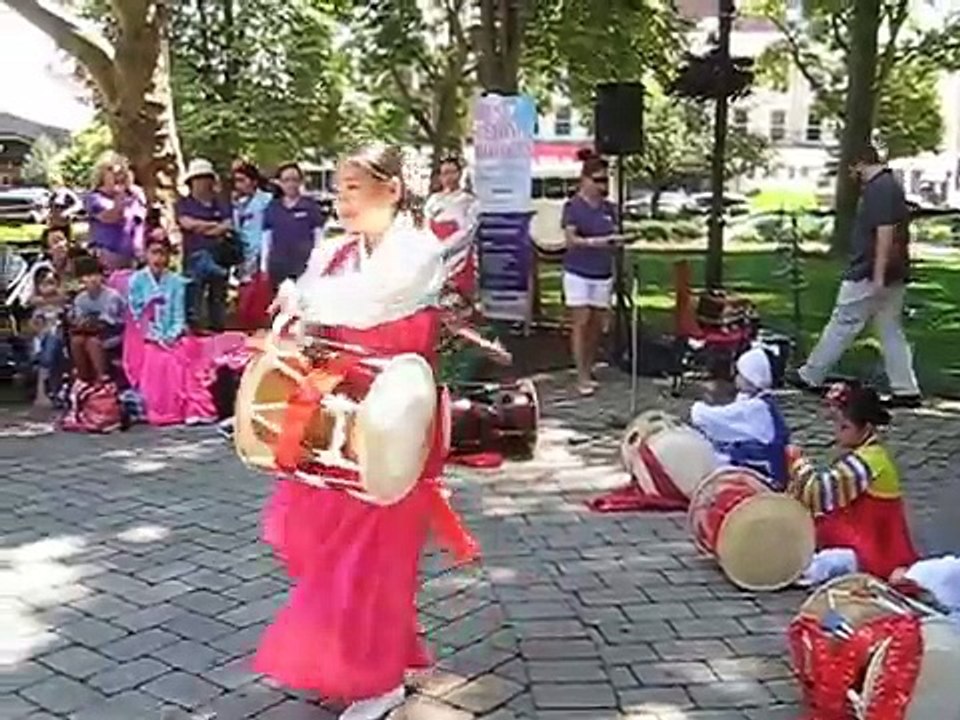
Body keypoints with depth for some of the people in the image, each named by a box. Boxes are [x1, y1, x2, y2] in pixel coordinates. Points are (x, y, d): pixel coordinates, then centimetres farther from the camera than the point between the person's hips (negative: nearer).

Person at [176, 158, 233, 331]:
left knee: (219, 302, 9)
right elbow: (187, 223, -10)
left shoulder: (220, 205, 16)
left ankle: (218, 330, 16)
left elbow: (228, 225, 2)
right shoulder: (184, 203, 6)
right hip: (195, 258, -4)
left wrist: (201, 227, -9)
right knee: (193, 304, -7)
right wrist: (214, 224, -1)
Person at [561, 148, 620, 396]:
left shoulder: (609, 208, 9)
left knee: (597, 324, 8)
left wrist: (616, 240, -4)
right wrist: (594, 242, -32)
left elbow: (613, 237, 15)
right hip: (578, 273, -5)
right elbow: (571, 239, -17)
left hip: (603, 274, 5)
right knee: (581, 322, -5)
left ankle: (589, 369, 22)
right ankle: (582, 377, -2)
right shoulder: (573, 206, -6)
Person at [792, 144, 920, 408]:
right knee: (892, 331, 10)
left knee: (842, 324, 0)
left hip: (870, 274, -10)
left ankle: (810, 376, 10)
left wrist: (878, 275, -25)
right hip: (894, 275, 10)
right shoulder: (890, 185, 16)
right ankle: (906, 391, 9)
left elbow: (885, 232, -24)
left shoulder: (879, 189, -16)